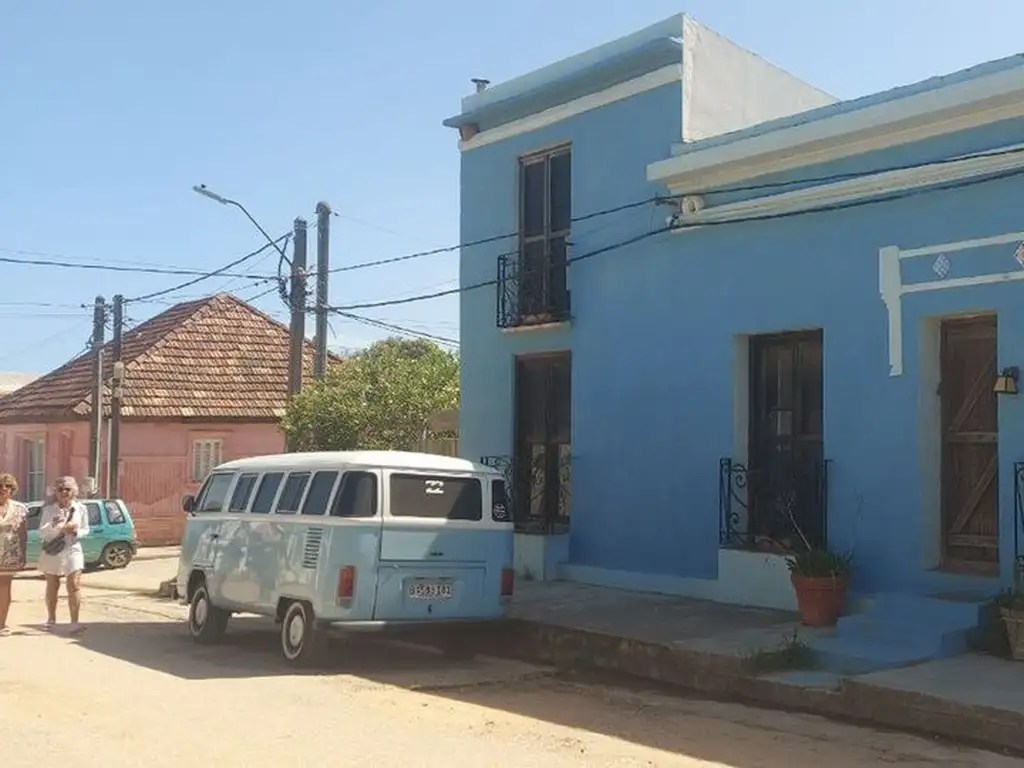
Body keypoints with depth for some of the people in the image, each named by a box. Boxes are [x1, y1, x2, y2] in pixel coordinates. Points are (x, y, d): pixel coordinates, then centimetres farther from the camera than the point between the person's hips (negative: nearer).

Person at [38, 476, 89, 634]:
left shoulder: (80, 508, -1)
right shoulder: (49, 509, -4)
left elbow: (85, 529, 9)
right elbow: (41, 533, -8)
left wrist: (76, 532, -13)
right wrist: (52, 525, -28)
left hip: (72, 551, 0)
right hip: (51, 552, 1)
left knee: (74, 586, -10)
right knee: (52, 586, 12)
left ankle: (75, 621, -8)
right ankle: (51, 618, 31)